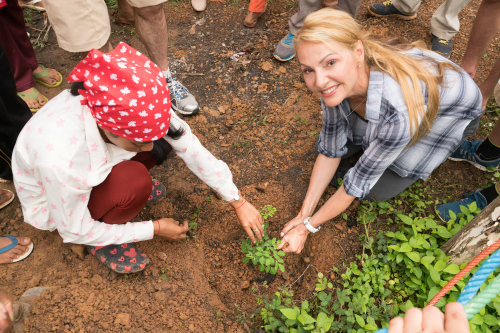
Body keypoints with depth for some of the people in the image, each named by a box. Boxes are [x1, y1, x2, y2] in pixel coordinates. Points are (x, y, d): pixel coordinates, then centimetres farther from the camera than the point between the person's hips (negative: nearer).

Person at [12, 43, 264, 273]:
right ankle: (100, 240, -4)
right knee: (135, 181, -34)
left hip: (98, 163, 5)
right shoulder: (61, 159, -42)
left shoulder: (133, 107, -30)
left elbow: (191, 149, -20)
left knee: (167, 135, -19)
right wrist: (153, 229, -18)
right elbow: (75, 232, -24)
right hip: (55, 205, -4)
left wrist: (239, 203, -14)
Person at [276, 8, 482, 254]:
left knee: (376, 190, -11)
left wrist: (308, 227, -19)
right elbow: (330, 150, -16)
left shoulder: (399, 112, -45)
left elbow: (359, 183, -30)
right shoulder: (334, 80, -29)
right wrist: (303, 215, -14)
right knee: (325, 143, -7)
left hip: (450, 112, -4)